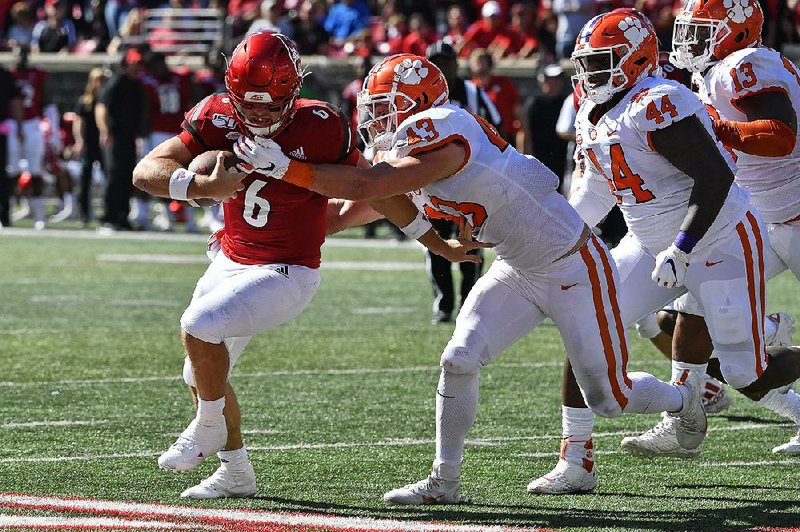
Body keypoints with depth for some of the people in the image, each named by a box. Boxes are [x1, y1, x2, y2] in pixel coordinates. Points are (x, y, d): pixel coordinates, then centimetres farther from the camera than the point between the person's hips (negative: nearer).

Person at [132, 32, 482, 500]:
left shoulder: (321, 128, -20)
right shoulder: (217, 118, -11)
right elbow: (147, 172, -17)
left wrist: (440, 245, -1)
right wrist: (204, 188, -35)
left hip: (288, 274, -6)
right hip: (231, 263, 6)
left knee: (199, 326, -25)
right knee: (202, 375, 14)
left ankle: (208, 430, -1)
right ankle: (237, 474, 33)